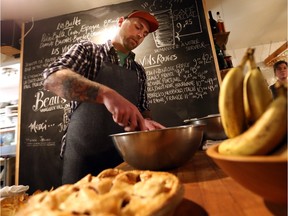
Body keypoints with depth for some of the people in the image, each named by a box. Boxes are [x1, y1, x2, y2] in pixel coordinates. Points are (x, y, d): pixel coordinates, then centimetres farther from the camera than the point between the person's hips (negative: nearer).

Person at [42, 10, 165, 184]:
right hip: (84, 153, -3)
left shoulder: (139, 71, 11)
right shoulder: (88, 50, 1)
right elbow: (53, 78, -16)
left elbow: (143, 109, 13)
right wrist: (106, 93, -32)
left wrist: (145, 122, -10)